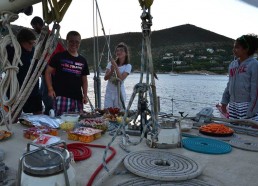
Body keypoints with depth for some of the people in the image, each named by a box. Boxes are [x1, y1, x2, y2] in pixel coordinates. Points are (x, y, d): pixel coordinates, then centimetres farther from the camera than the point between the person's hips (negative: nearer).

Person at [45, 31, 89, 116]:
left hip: (77, 98, 4)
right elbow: (48, 72, 3)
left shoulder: (82, 60, 15)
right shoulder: (59, 57, 4)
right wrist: (50, 89, -7)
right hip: (61, 96, -4)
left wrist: (85, 95, 8)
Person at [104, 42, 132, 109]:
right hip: (109, 92, 2)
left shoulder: (128, 66, -4)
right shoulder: (110, 63, 3)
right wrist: (111, 70, -21)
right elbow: (105, 78, -4)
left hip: (119, 93, -2)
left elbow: (121, 79, -16)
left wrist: (116, 67, -21)